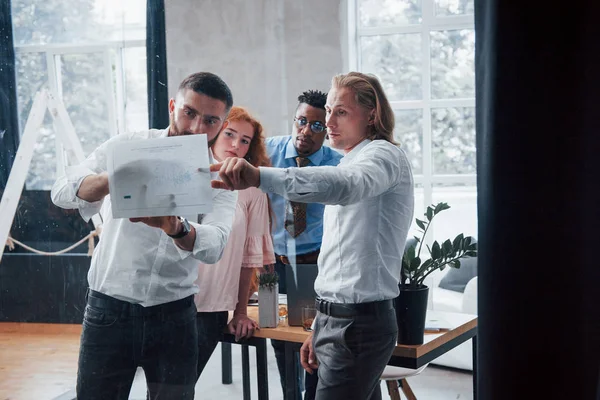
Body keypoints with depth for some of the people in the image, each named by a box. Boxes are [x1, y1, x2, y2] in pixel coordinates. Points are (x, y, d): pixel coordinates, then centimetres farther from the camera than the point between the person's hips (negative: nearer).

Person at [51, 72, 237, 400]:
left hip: (174, 316, 1)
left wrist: (175, 228, -39)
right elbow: (62, 192, -13)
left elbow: (213, 246, -17)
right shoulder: (127, 147, 0)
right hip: (109, 310, -1)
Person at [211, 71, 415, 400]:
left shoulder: (384, 155, -10)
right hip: (335, 318, 10)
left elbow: (344, 185, -37)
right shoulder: (351, 162, 21)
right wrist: (320, 330, 21)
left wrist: (258, 176, -49)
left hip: (359, 321, -10)